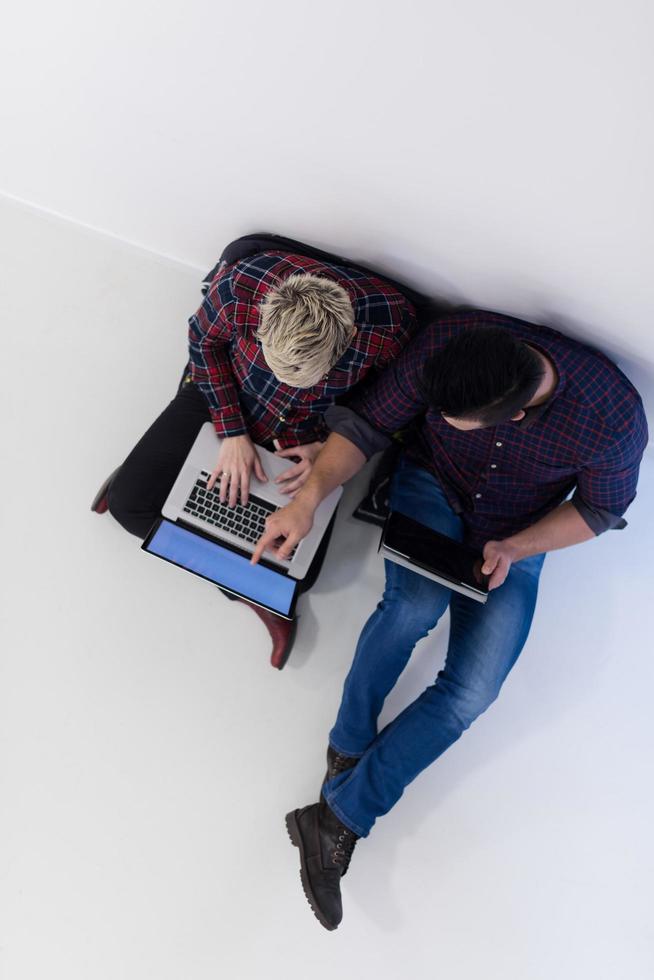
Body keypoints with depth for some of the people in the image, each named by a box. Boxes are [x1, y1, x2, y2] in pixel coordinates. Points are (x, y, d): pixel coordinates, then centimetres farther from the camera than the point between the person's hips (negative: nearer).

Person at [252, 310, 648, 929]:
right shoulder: (445, 344, -26)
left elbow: (601, 507, -8)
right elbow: (367, 424, -14)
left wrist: (514, 549, -22)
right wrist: (309, 497, -27)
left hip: (513, 539, 0)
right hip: (431, 488, 1)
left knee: (472, 690, -17)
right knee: (416, 602, -31)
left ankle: (341, 815, -4)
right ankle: (348, 750, -6)